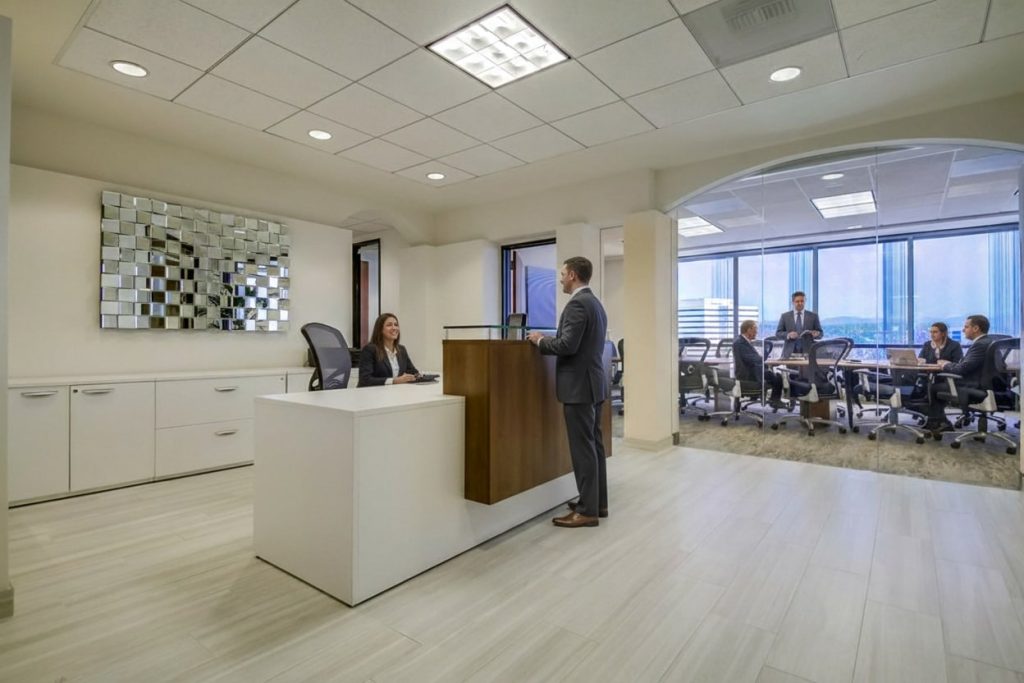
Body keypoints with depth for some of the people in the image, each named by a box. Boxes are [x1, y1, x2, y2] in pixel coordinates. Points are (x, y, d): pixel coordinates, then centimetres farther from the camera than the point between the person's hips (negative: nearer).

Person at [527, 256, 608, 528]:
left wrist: (540, 340, -7)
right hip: (593, 383, 10)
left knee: (583, 448, -3)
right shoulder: (595, 303, 16)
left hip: (579, 386, -10)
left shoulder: (577, 303, -16)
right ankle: (598, 502, 25)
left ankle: (587, 510, 6)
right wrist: (549, 339, 19)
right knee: (594, 444, 15)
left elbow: (568, 346, -23)